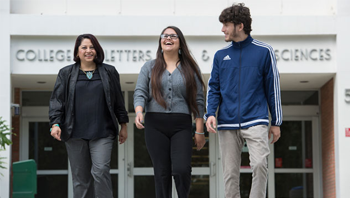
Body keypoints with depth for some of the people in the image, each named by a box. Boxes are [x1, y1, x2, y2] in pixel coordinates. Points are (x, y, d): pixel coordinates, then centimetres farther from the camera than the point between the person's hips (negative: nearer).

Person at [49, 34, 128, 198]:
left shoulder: (109, 72, 11)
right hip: (75, 133, 1)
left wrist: (123, 125, 14)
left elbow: (118, 100, 15)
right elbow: (57, 100, 5)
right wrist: (55, 124, -7)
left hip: (102, 132, -1)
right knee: (80, 177, 4)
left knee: (100, 171, -15)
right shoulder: (66, 73, 9)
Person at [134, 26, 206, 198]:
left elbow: (198, 101, 7)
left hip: (182, 125, -1)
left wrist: (199, 131, 1)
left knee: (181, 170, -14)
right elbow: (140, 93, 3)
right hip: (155, 125, 1)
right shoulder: (150, 67, 13)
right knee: (161, 172, 0)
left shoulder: (191, 68, 10)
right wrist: (139, 112, -19)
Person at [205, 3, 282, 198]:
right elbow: (214, 88, 12)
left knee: (260, 164, -20)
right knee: (230, 173, 4)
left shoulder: (264, 51, 3)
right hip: (227, 124, 3)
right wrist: (210, 113, -6)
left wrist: (276, 122, 4)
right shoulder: (221, 55, 12)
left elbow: (273, 87, 5)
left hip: (256, 121, -3)